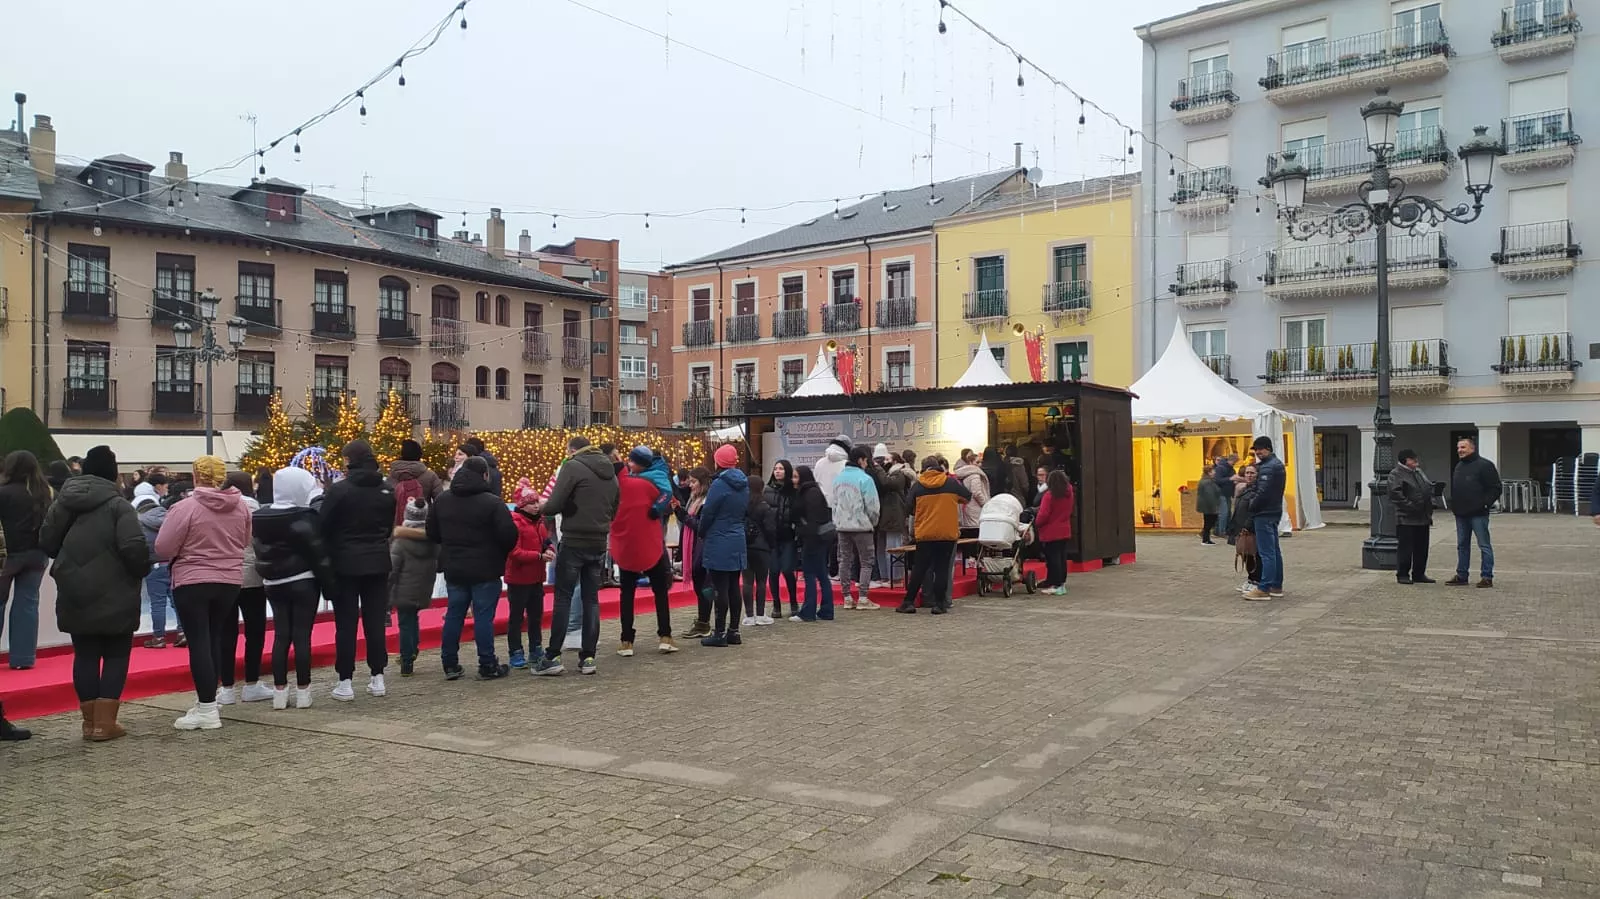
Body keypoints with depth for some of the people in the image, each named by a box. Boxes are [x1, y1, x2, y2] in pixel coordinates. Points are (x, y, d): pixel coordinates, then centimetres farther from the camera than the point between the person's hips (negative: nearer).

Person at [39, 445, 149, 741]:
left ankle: (90, 721, 14)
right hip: (114, 594, -5)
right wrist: (142, 570, -4)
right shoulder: (117, 505, -12)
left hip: (75, 594, 5)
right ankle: (104, 722, 2)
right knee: (116, 654, 6)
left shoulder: (63, 502, 6)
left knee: (85, 655, 12)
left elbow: (46, 543, 11)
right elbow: (134, 547, -22)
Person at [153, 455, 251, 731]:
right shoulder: (240, 506, 1)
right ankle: (207, 702, 22)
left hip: (192, 582, -5)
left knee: (199, 641, -1)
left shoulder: (186, 507, -15)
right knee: (214, 639, 15)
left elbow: (163, 550, -11)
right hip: (230, 581, 5)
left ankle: (207, 709, -2)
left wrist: (188, 551, 9)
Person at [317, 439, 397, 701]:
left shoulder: (339, 489, -13)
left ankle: (345, 682, 4)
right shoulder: (387, 490, 3)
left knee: (346, 625, 2)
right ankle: (377, 678, 13)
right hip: (378, 564, 4)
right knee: (376, 622, 9)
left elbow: (323, 526, -9)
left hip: (346, 564, -4)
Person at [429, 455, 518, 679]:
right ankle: (487, 666, 4)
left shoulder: (443, 500, 5)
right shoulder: (492, 503, -15)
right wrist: (502, 552, 3)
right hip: (485, 570, -6)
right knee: (484, 616, 0)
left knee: (454, 615, 12)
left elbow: (432, 533, 11)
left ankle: (450, 664, 16)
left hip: (453, 569, 6)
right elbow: (509, 535, -18)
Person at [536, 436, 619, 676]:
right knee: (591, 598, 9)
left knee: (563, 597, 0)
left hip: (573, 542, -6)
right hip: (598, 543, 6)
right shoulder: (610, 473, 14)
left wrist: (545, 510, 4)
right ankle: (588, 657, 10)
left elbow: (554, 505, -16)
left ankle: (553, 656, 1)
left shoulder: (572, 467, -8)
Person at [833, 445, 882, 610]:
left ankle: (847, 598, 14)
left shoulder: (838, 478, 6)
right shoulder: (865, 479, -15)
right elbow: (872, 506, -14)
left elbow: (834, 502, 10)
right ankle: (863, 598, 0)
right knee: (866, 562, 3)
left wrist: (836, 521, 16)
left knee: (845, 560, 12)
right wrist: (874, 522, 3)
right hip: (861, 525, -6)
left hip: (842, 525, 6)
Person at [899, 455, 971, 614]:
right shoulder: (951, 482, -1)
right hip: (948, 533, -1)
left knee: (920, 568, 7)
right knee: (942, 568, 4)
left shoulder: (917, 486, 0)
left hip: (924, 534, 1)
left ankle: (908, 602, 8)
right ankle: (939, 603, 3)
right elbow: (968, 496, 12)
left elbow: (911, 510, 6)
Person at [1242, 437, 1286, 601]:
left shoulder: (1267, 467, -17)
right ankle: (1277, 587, 20)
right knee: (1275, 551, 14)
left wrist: (1252, 507, -8)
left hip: (1264, 514, -11)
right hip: (1275, 512, 11)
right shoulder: (1278, 464, 16)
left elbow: (1263, 492, -23)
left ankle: (1264, 589, -8)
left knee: (1266, 553, -9)